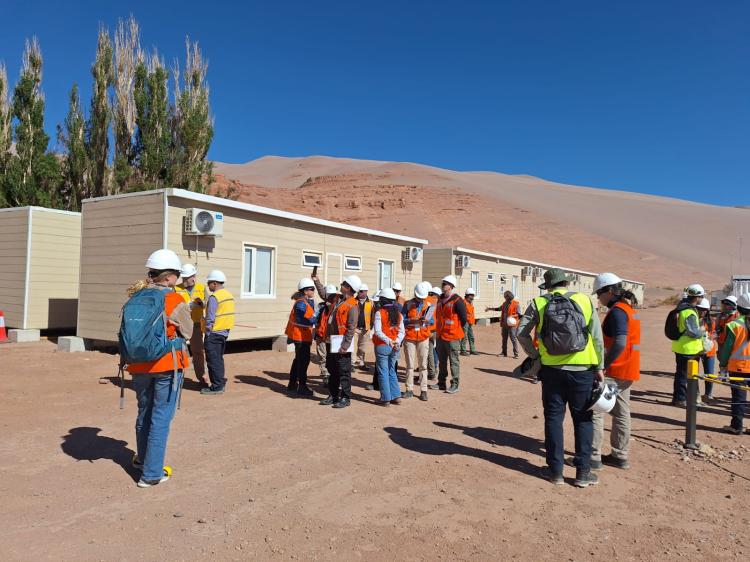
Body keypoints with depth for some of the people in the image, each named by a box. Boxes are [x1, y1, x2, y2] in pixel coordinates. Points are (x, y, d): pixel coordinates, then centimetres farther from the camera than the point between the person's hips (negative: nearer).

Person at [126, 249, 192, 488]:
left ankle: (143, 457, 43)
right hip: (167, 364, -5)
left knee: (144, 412, 23)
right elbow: (187, 332, -1)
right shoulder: (176, 301, -14)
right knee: (161, 418, 4)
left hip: (139, 365, 5)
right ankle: (151, 473, 8)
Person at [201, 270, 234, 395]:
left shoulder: (214, 297, -17)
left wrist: (208, 331, -9)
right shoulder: (229, 295, 9)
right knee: (219, 359, 18)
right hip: (225, 332, 9)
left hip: (214, 333, -9)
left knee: (213, 360, -1)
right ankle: (221, 383, 24)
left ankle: (216, 387, 2)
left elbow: (210, 318, -18)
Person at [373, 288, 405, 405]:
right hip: (395, 347, 5)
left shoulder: (380, 313, -9)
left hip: (382, 346, -5)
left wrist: (389, 341, -20)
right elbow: (401, 332, 2)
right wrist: (397, 342, -9)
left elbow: (378, 331, -17)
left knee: (383, 372, 4)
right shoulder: (399, 314, 7)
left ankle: (386, 398, 7)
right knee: (391, 371, 17)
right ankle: (396, 396, 16)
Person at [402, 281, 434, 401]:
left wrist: (426, 320, -15)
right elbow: (402, 319, -3)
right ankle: (409, 389, 13)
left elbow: (432, 321, 7)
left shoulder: (428, 305, 5)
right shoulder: (408, 304, 0)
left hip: (423, 338, 1)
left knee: (423, 365, 2)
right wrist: (412, 320, -20)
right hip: (409, 337, -1)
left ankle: (423, 390, 7)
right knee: (410, 364, 5)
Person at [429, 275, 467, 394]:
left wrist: (455, 329, 0)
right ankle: (441, 383, 26)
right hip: (440, 335, 8)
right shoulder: (440, 300, 11)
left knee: (454, 361, 1)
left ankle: (455, 384, 9)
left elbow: (463, 319, -11)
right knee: (442, 360, 16)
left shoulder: (457, 301, -14)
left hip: (452, 336, -8)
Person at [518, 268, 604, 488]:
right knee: (583, 419, 10)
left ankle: (555, 470, 16)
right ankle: (583, 472, 14)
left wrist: (534, 354, 10)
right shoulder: (584, 300, 0)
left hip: (552, 370, 0)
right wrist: (599, 367, 5)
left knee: (553, 418, 10)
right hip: (582, 370, 0)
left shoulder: (538, 303, 0)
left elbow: (521, 333, -4)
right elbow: (597, 336, -1)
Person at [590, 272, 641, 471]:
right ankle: (620, 456, 23)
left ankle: (593, 457, 0)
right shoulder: (630, 309, 14)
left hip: (614, 371, -10)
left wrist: (603, 365, -22)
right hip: (627, 372, 10)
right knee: (621, 413, 15)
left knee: (594, 410, -4)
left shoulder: (617, 311, -17)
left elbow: (620, 342, -26)